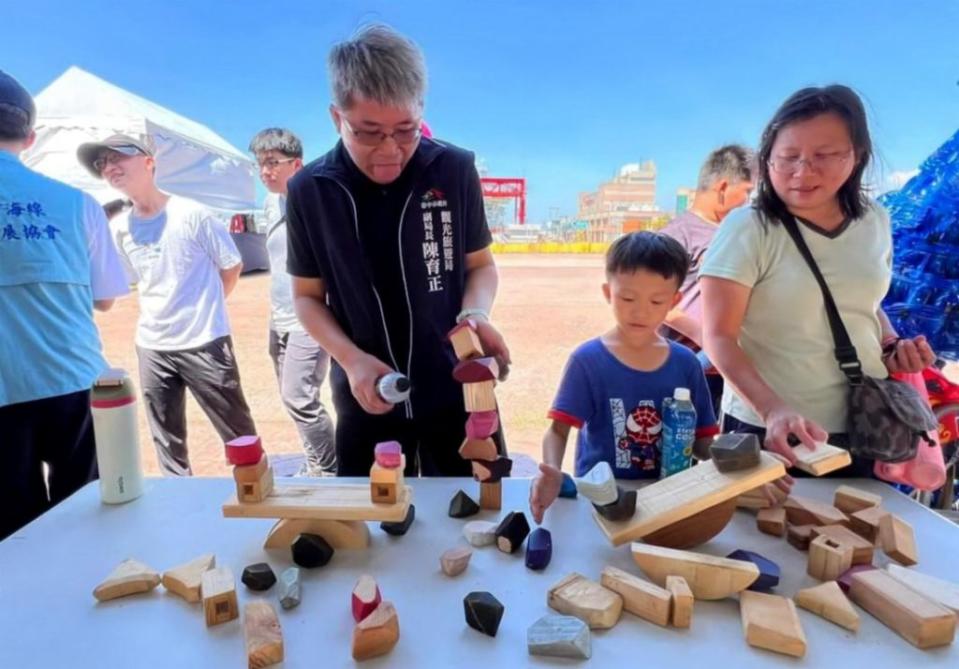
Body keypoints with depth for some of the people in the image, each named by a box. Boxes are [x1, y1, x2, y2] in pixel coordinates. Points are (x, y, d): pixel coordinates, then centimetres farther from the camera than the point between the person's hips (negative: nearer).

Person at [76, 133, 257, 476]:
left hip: (204, 342, -5)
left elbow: (232, 267, -1)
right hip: (151, 347, 5)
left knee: (237, 431, 5)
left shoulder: (191, 214, -10)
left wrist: (203, 309, 5)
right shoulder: (119, 228, 5)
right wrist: (165, 310, 6)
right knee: (167, 440, 15)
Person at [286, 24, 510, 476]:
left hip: (456, 391, 0)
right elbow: (308, 296, 2)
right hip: (365, 398, 1)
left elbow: (481, 265, 3)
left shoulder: (454, 170, -10)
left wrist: (476, 313, -19)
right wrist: (351, 359, -14)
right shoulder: (309, 190, -8)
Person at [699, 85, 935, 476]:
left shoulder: (875, 222, 1)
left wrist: (892, 345, -1)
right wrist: (773, 410, -33)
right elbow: (719, 338, -21)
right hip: (767, 430, -5)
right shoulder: (747, 229, -17)